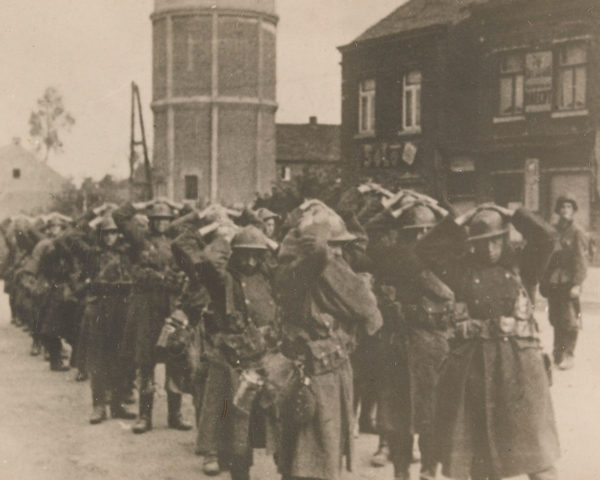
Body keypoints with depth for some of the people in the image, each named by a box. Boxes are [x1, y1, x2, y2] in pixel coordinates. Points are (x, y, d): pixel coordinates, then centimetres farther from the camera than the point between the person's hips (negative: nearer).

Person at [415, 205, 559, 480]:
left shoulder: (519, 266, 5)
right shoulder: (463, 269, 6)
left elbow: (545, 236, -9)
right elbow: (424, 249, -2)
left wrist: (510, 214, 1)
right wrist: (460, 220, 1)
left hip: (519, 361, -1)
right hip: (472, 362, 1)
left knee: (534, 446, 2)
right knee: (475, 445, 10)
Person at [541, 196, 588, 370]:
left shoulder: (577, 232, -3)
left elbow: (581, 260, -7)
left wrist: (577, 284, -14)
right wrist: (544, 281, 13)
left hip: (568, 282, -5)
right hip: (553, 282, 5)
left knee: (570, 321, -3)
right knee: (555, 320, 9)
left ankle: (568, 355, 3)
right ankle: (558, 354, 20)